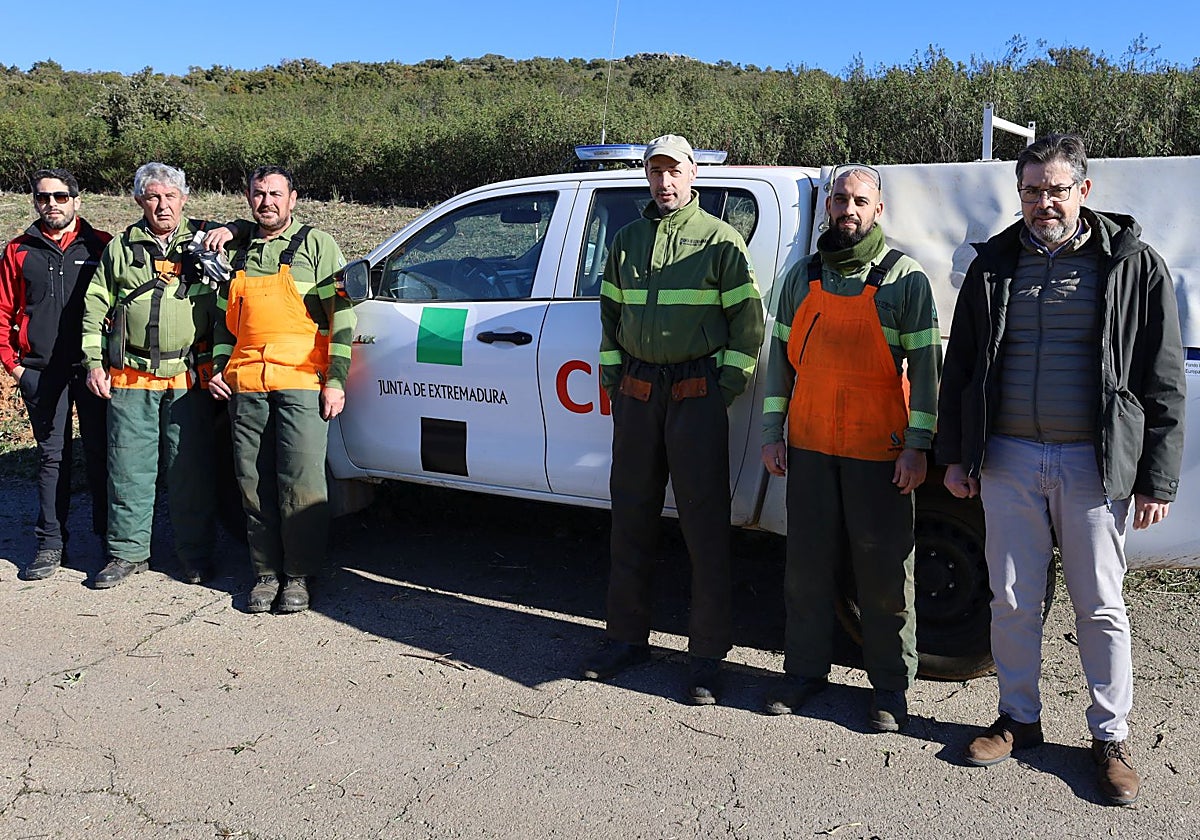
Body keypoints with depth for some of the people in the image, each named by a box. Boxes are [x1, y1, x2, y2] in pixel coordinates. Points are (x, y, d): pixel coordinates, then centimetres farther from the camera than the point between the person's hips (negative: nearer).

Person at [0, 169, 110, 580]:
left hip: (93, 368, -2)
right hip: (41, 372, 2)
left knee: (100, 452, 4)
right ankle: (51, 543, 15)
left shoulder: (100, 246, 3)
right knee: (52, 456, 8)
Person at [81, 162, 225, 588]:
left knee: (191, 468, 2)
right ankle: (128, 551, 17)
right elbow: (95, 308, 13)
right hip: (131, 378, 2)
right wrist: (94, 362, 6)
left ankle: (195, 552, 15)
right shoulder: (121, 247, 12)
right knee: (129, 467, 5)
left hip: (190, 377, -1)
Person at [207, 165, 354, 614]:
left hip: (302, 380, -4)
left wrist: (335, 380, -8)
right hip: (245, 383, 5)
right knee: (254, 481, 5)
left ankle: (299, 575, 7)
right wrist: (218, 367, 11)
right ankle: (266, 572, 15)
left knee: (301, 480, -6)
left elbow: (342, 315, 0)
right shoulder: (237, 250, 19)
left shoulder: (316, 244, 5)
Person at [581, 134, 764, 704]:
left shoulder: (720, 239, 1)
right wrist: (613, 378, 12)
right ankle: (628, 636, 23)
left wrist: (725, 388, -8)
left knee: (704, 524, -1)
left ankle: (708, 653, 9)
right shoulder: (627, 240, 15)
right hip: (636, 392, 5)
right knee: (631, 517, 10)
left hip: (697, 394, -5)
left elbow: (747, 319, -2)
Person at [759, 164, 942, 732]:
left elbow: (925, 364, -3)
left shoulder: (905, 278, -1)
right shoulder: (802, 276, 10)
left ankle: (890, 685, 19)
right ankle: (805, 669, 26)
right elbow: (781, 355, 13)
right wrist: (772, 432, 8)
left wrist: (917, 445, -9)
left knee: (885, 571, 4)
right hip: (809, 447, 4)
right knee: (807, 563, 11)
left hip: (879, 451, -3)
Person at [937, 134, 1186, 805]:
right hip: (1008, 460, 3)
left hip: (1093, 464, -2)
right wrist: (956, 455, 8)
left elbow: (1165, 382, -1)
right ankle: (1021, 718, 28)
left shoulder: (1133, 265, -1)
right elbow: (960, 367, 12)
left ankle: (1112, 736, 24)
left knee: (1101, 605, 7)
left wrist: (1157, 479, -5)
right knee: (1013, 599, 10)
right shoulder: (995, 265, 7)